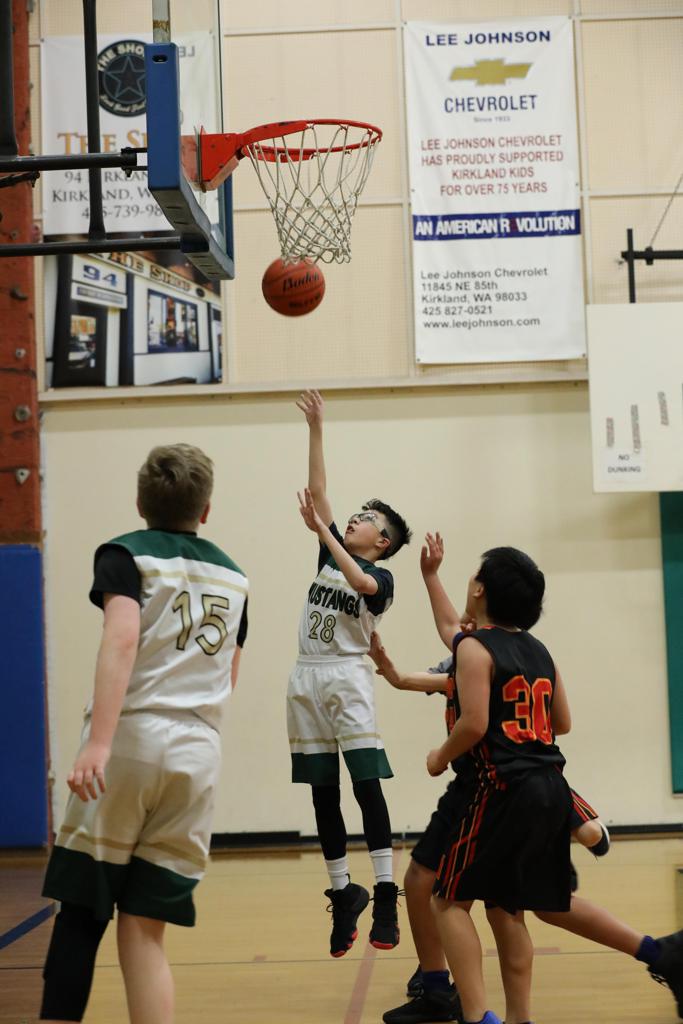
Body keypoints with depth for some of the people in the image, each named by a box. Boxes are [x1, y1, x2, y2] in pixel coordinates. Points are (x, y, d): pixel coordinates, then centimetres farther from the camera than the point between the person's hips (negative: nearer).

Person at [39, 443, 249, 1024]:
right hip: (199, 753, 4)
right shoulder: (233, 574, 18)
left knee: (81, 915, 3)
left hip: (131, 740, -4)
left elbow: (122, 638, -16)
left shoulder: (125, 553, 2)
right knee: (145, 930, 6)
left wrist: (99, 742, -23)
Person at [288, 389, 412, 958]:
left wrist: (322, 530, -24)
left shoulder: (381, 578, 0)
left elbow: (359, 581, -23)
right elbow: (317, 490, 12)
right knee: (324, 794, 7)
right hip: (307, 678, 6)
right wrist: (316, 429, 9)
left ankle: (385, 896, -8)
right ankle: (343, 894, 16)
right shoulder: (332, 552, 16)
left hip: (349, 679, -6)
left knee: (367, 786, -10)